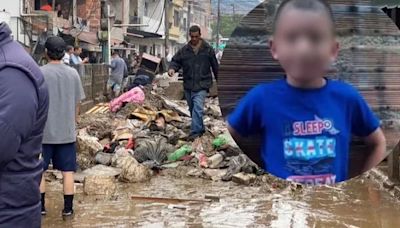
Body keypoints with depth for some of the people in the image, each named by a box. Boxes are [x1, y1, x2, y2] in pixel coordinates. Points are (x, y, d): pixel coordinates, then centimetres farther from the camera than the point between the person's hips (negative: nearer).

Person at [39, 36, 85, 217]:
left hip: (44, 131, -2)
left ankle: (41, 206, 17)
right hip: (67, 131, 3)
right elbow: (77, 104, 5)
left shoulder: (39, 73, -10)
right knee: (68, 170, 9)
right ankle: (68, 208, 12)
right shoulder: (73, 73, 0)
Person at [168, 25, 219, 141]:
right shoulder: (184, 50, 5)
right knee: (192, 109, 14)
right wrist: (172, 68, -15)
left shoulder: (208, 49, 0)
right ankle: (201, 129, 29)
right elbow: (176, 60, 8)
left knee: (198, 108, -18)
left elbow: (215, 65, 7)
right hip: (188, 85, 4)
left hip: (202, 85, -4)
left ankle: (195, 131, -17)